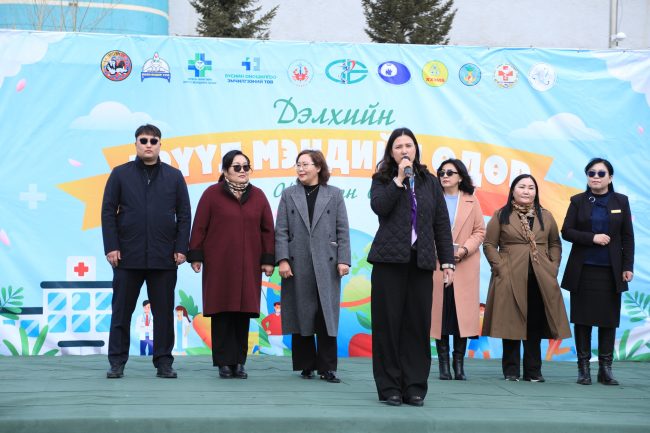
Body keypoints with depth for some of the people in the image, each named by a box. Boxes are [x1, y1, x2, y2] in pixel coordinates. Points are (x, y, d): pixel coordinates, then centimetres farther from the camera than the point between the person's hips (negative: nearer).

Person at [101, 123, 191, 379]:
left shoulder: (174, 176, 9)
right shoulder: (120, 174, 6)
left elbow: (184, 215, 7)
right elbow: (108, 212, 4)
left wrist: (181, 248, -1)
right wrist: (111, 247, -5)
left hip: (164, 257, 1)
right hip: (128, 256, -1)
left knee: (164, 312, 4)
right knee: (121, 311, 4)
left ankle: (164, 363, 11)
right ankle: (117, 363, 11)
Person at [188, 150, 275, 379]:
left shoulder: (258, 196, 9)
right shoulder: (212, 194, 1)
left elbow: (267, 230, 8)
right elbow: (199, 227, 1)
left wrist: (268, 259, 2)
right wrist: (195, 256, -4)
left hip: (248, 266, 2)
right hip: (219, 265, -2)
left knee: (243, 313, 3)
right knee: (222, 313, -1)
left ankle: (239, 362, 10)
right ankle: (224, 362, 5)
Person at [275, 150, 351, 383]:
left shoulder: (334, 195, 7)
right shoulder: (288, 194, 9)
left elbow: (342, 230, 3)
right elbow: (281, 231, 4)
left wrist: (343, 260, -5)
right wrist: (282, 259, -7)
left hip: (326, 265, -1)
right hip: (298, 265, 1)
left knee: (326, 314, -3)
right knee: (301, 315, 5)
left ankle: (327, 367, 1)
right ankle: (306, 365, 14)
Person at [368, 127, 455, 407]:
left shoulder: (430, 182, 14)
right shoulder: (382, 180, 8)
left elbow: (442, 224, 12)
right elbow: (378, 206, -13)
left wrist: (447, 261, 5)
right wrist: (399, 179, -11)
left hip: (421, 262, 2)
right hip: (390, 260, -2)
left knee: (418, 324, 1)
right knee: (388, 323, -1)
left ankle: (415, 387, 7)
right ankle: (389, 387, 5)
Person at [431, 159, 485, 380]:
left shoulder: (471, 201, 10)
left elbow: (480, 231, 6)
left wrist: (464, 249, -9)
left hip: (464, 266, 1)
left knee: (462, 313, -2)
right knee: (440, 313, -1)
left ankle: (459, 364, 5)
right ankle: (444, 364, 5)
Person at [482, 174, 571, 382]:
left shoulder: (546, 216, 14)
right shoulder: (501, 216, 6)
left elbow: (555, 244, 16)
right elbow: (489, 244, 3)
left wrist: (553, 268, 3)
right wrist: (500, 268, -8)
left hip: (540, 280, 2)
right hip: (510, 279, -2)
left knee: (535, 326, 2)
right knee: (511, 324, -1)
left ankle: (533, 371, 9)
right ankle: (511, 370, 7)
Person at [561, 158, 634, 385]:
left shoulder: (621, 201, 7)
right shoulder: (578, 201, 4)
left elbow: (627, 237, 5)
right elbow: (566, 231, -1)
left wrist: (628, 267, -2)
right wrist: (592, 238, -14)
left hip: (611, 271, 1)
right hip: (583, 270, 0)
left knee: (609, 319, 1)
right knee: (583, 319, 2)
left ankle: (605, 369, 7)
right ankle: (583, 368, 8)